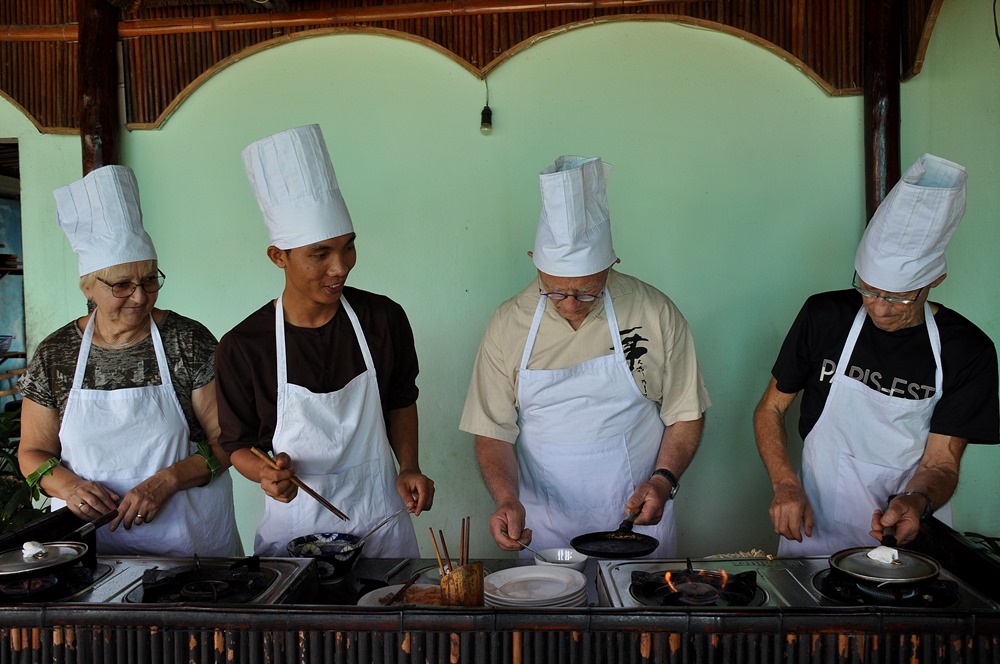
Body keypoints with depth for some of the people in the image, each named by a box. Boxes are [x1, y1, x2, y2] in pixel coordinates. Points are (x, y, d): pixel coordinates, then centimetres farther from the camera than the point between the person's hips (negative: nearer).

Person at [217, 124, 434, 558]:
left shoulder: (384, 319, -6)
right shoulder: (243, 347, -12)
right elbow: (238, 445, -1)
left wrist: (409, 468, -3)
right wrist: (267, 473, -21)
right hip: (294, 527, -1)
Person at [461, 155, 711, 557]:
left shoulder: (655, 314, -9)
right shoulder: (508, 326, -7)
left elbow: (685, 414, 0)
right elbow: (493, 431, -3)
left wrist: (663, 480, -14)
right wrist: (507, 501, -19)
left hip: (637, 520, 0)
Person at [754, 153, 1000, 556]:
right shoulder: (825, 316, -4)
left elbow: (941, 462, -3)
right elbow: (770, 409, 3)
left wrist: (917, 501, -25)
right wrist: (785, 485, -12)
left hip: (909, 533, 1)